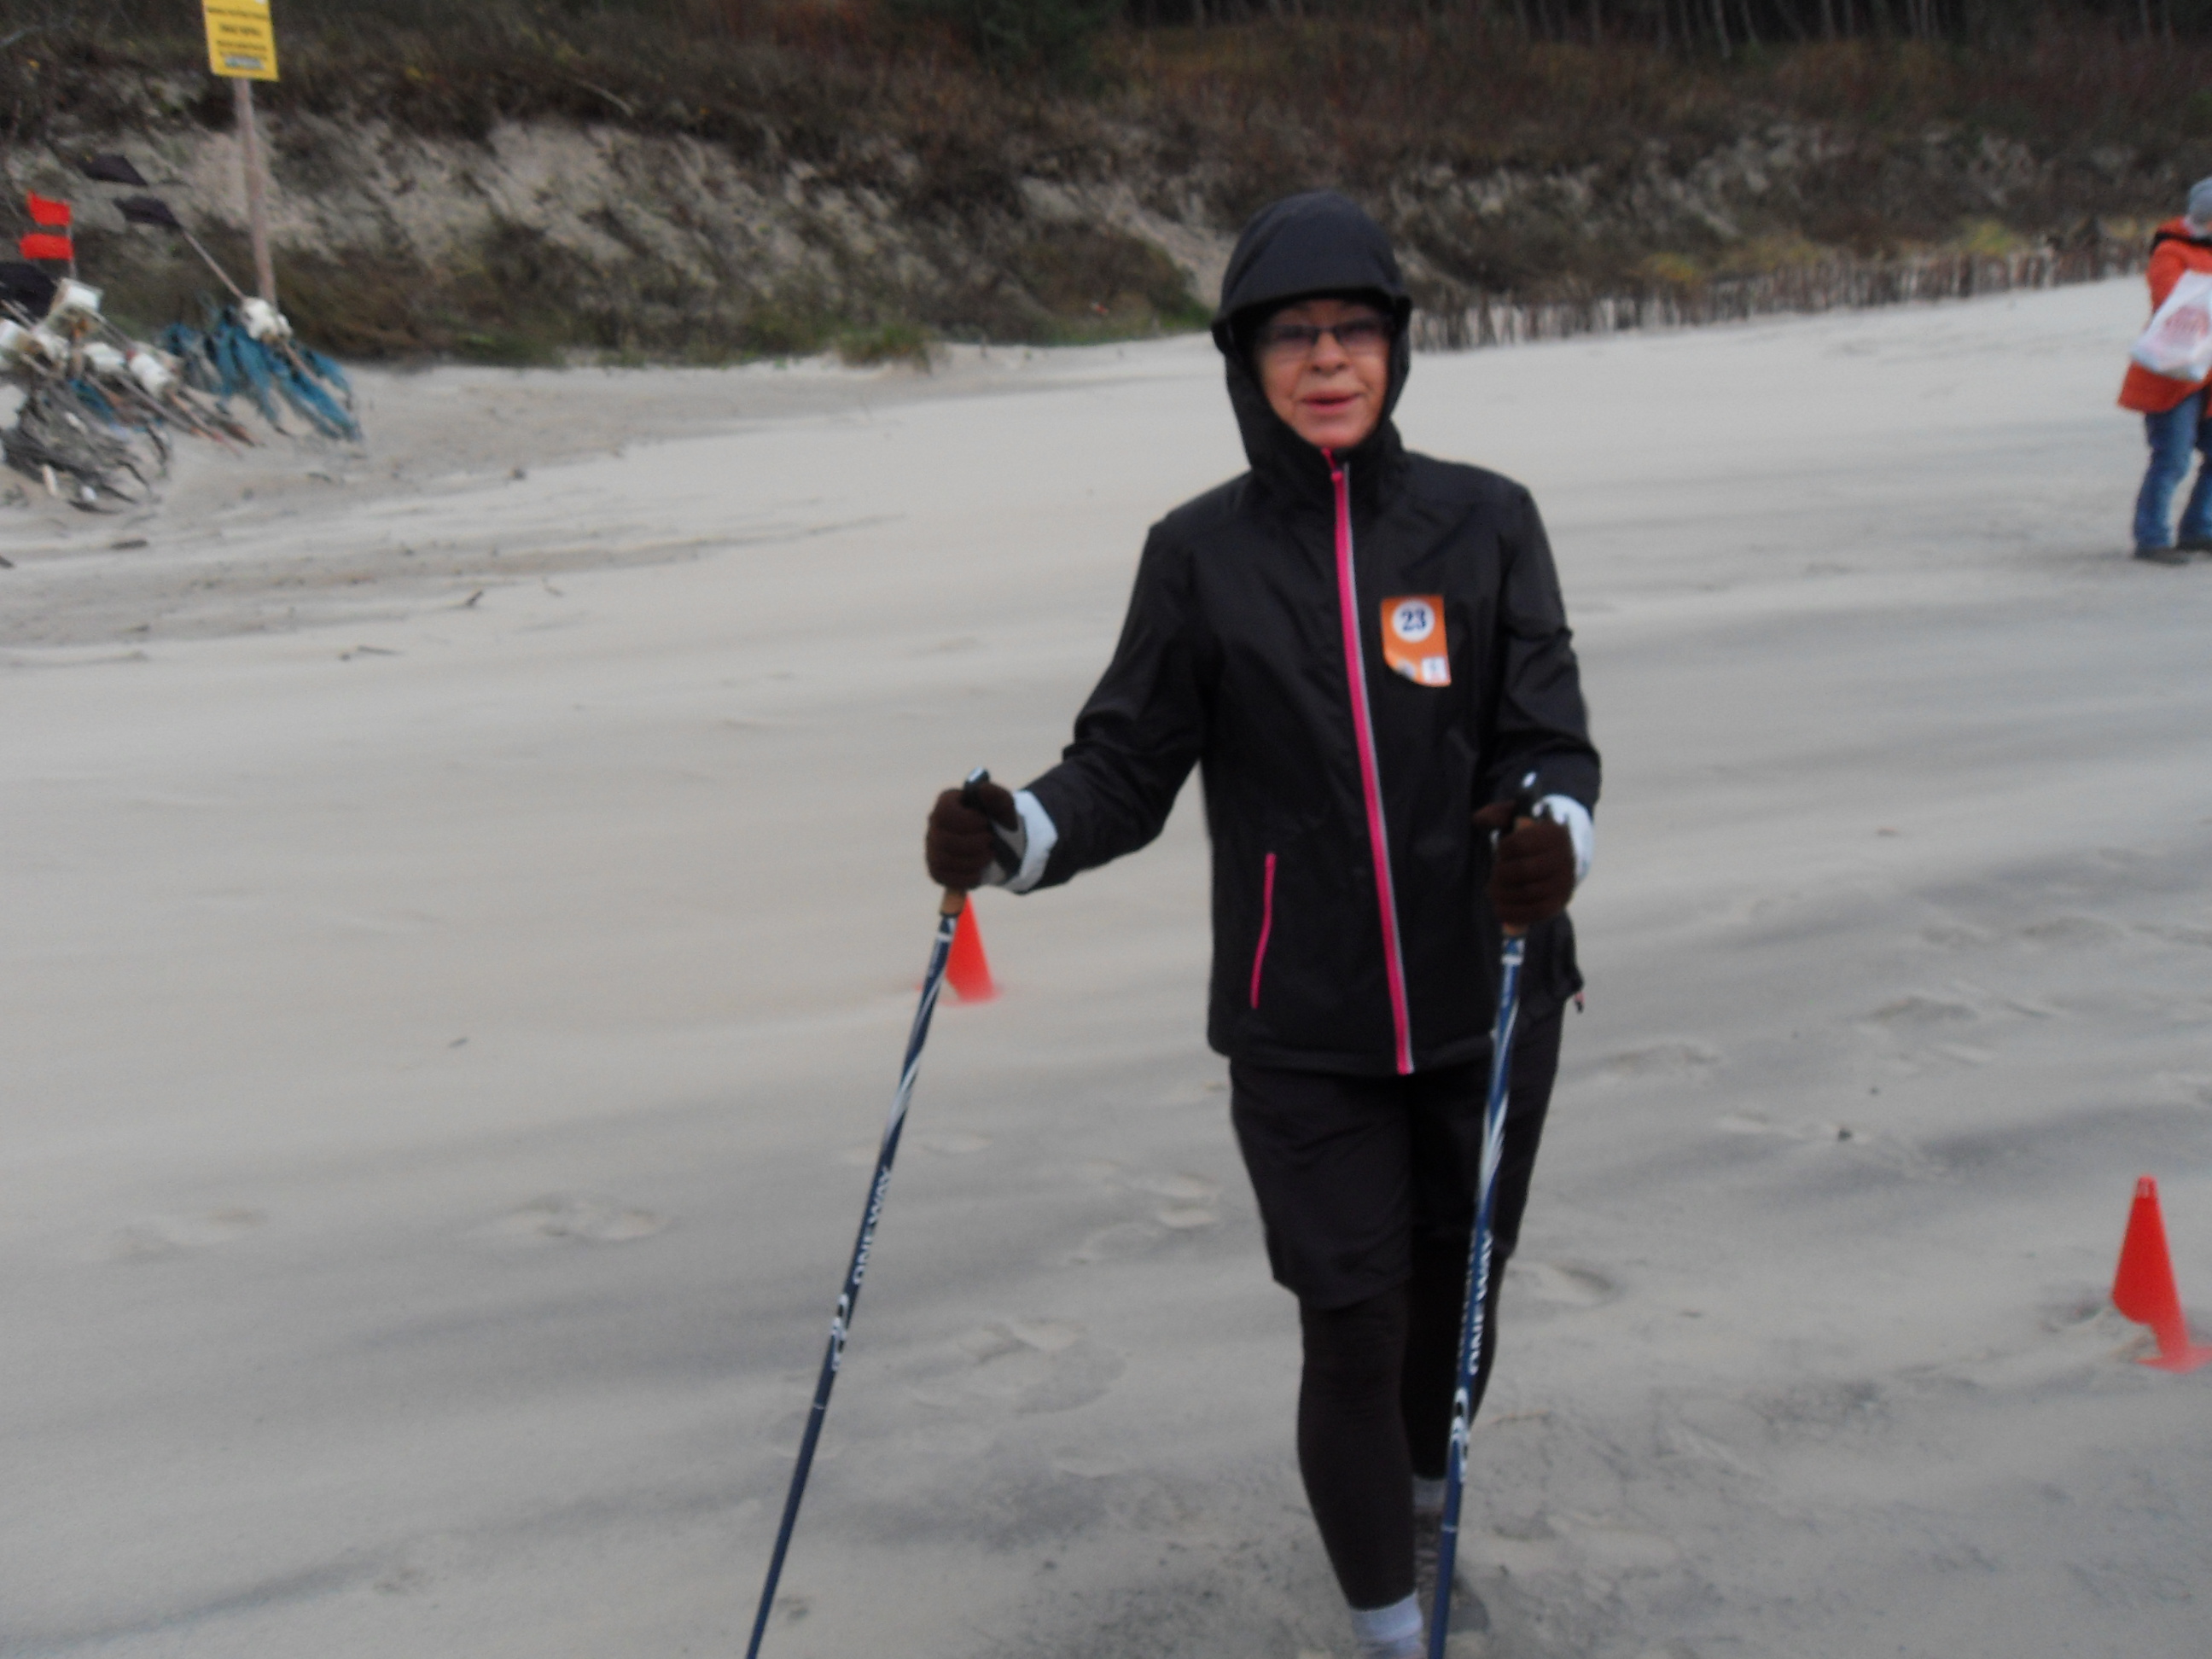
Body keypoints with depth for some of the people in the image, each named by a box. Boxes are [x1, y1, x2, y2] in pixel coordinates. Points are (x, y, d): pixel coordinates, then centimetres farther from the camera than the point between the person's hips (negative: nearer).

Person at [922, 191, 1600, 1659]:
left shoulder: (1485, 523, -2)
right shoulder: (1202, 554, -2)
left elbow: (1549, 735, -5)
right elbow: (1130, 765, -2)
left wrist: (1555, 829, -27)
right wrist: (1017, 838, -21)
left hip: (1487, 1002, 2)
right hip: (1304, 1027, -1)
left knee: (1455, 1288, 19)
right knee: (1351, 1328, 0)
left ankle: (1425, 1482, 51)